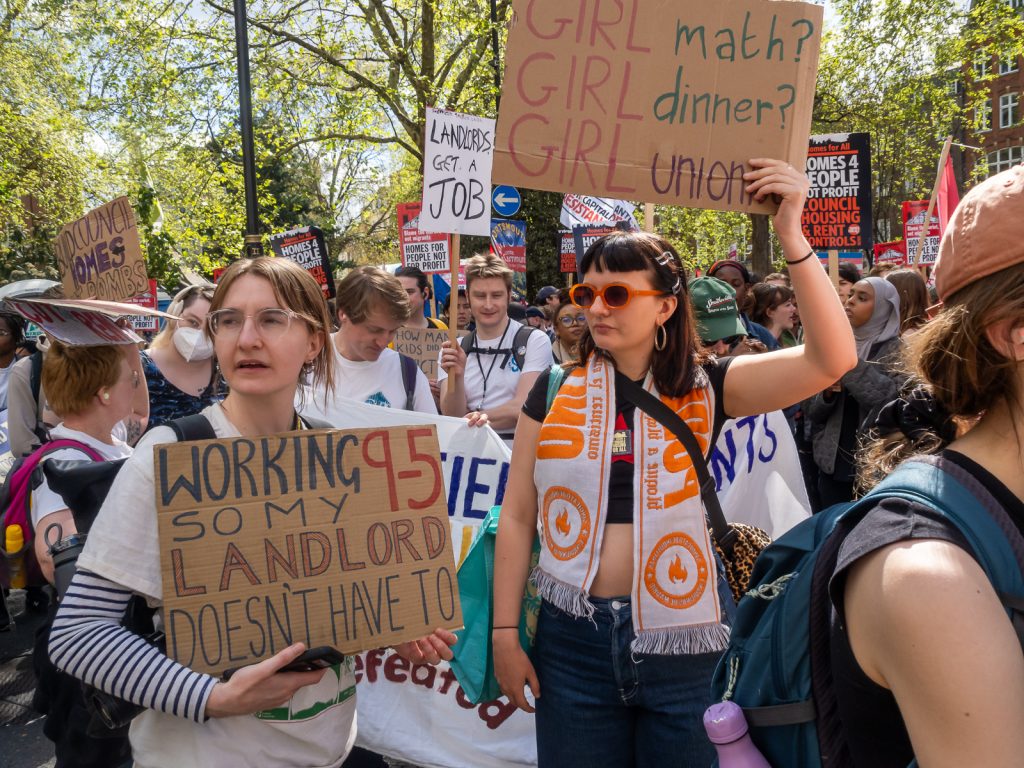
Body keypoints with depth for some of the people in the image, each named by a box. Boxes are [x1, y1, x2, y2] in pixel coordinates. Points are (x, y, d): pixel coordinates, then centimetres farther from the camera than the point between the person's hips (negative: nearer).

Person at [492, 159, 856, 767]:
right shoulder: (556, 391, -1)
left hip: (682, 638, -1)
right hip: (574, 635, 1)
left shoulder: (703, 388, -5)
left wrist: (791, 234, -27)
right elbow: (518, 517, 2)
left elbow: (832, 359, -18)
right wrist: (505, 633, 1)